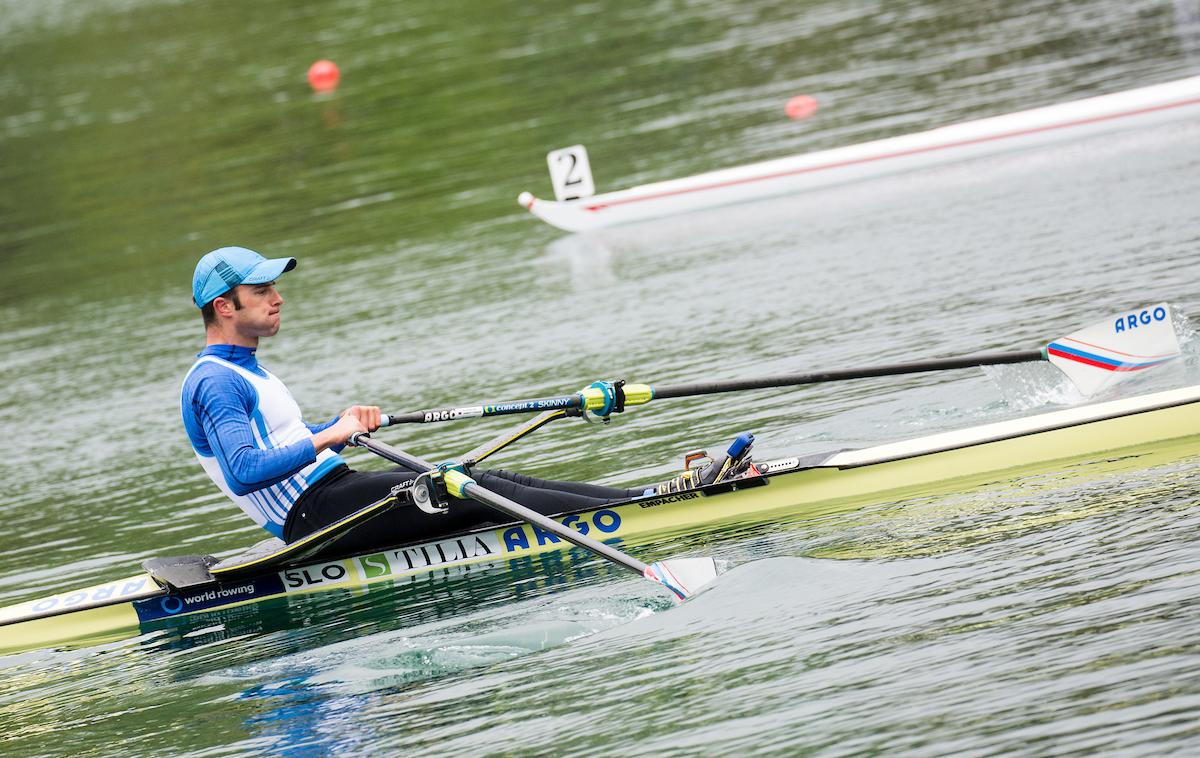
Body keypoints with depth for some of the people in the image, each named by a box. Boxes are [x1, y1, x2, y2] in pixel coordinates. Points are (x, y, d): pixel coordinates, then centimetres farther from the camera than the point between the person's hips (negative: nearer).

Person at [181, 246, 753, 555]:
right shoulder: (214, 383, -13)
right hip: (315, 515, -10)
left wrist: (343, 426, 10)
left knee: (493, 481, -2)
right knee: (478, 493, -17)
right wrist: (325, 438, -22)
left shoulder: (244, 370, 21)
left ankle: (662, 494, -8)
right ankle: (651, 509, -20)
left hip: (332, 489, 10)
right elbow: (244, 472, -25)